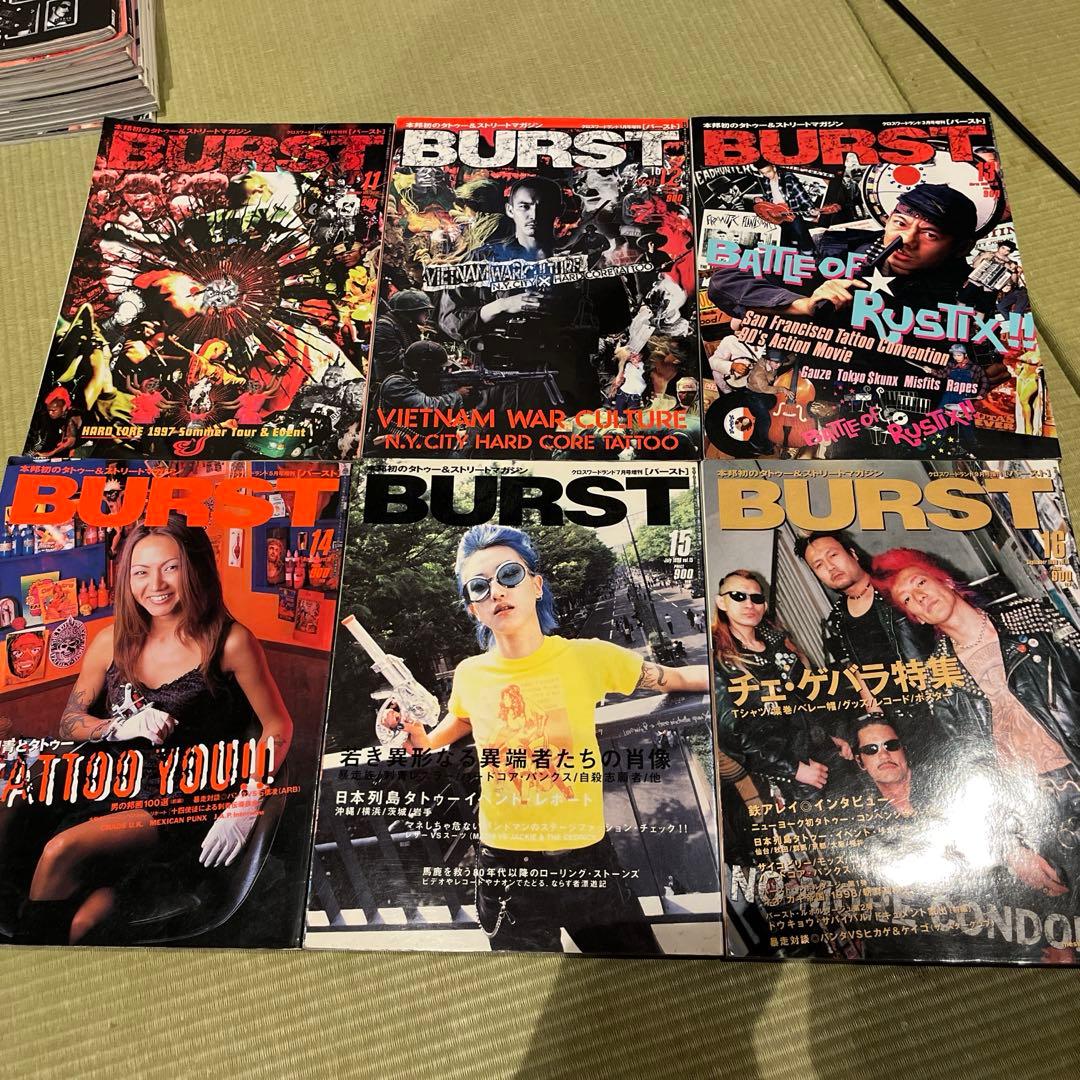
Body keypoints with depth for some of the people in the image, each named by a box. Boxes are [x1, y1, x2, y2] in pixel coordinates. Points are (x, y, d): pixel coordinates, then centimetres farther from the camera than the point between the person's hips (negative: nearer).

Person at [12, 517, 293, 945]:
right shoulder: (113, 640, 6)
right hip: (112, 793, 4)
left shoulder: (229, 641, -7)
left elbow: (278, 727, -3)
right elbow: (69, 721, 13)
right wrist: (123, 727, -9)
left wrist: (245, 806, -13)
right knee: (83, 922, -24)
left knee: (61, 852, -22)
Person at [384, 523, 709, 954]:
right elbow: (436, 740, 17)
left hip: (587, 856, -1)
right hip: (504, 868, 2)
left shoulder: (588, 656, -12)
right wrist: (413, 732, -3)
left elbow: (677, 677, 2)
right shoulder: (469, 675, -4)